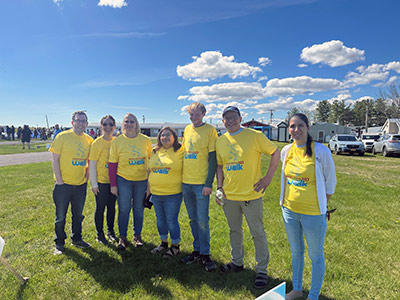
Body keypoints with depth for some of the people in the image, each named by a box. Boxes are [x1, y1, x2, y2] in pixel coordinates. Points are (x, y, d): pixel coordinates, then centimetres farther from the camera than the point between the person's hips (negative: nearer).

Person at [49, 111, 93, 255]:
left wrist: (87, 176, 5)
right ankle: (59, 243, 26)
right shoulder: (63, 136, -9)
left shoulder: (89, 140, 4)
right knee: (61, 216, 8)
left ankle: (77, 239, 35)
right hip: (64, 183, -4)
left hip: (81, 184, 4)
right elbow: (54, 158, -9)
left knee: (78, 214, 17)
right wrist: (59, 180, -11)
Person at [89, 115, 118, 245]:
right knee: (100, 207, 7)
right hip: (101, 181, -4)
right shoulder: (97, 143, -10)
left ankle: (110, 231, 32)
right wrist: (94, 183, -11)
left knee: (111, 206, 15)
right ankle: (100, 234, 24)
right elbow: (92, 164, -9)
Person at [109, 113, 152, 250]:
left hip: (142, 180, 1)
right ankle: (122, 237, 20)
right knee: (124, 209, 4)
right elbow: (112, 164, -2)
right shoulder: (117, 141, -3)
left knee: (139, 209, 10)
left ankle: (137, 235, 27)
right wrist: (113, 184, -4)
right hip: (123, 180, -1)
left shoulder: (145, 140, -1)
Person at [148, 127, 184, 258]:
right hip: (156, 193, 6)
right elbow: (150, 171, 14)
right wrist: (148, 189, 14)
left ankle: (175, 246, 23)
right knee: (160, 220, 17)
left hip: (173, 194, -5)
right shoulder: (155, 152, 8)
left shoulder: (180, 152, -8)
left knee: (171, 221, 3)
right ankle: (164, 243, 36)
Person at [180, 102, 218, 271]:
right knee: (193, 219, 14)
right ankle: (197, 251, 27)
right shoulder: (187, 129, 12)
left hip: (201, 183, -6)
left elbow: (213, 158, -9)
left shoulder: (209, 130, -6)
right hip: (186, 182, 6)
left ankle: (205, 254, 15)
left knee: (202, 220, -1)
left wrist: (209, 183, -15)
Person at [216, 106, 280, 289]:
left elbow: (275, 153, -5)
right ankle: (237, 262, 39)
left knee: (258, 233, 7)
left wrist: (268, 178, -10)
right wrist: (219, 187, 4)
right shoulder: (221, 141, 5)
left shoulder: (255, 136, -10)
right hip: (229, 195, 5)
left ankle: (262, 270, 23)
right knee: (234, 230, 20)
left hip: (251, 194, -5)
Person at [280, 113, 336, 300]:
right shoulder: (286, 151, 0)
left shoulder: (321, 151, -14)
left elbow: (330, 181, -3)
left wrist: (322, 205, 0)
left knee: (316, 256, 13)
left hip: (313, 213, -5)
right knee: (296, 252, 21)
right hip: (289, 210, 5)